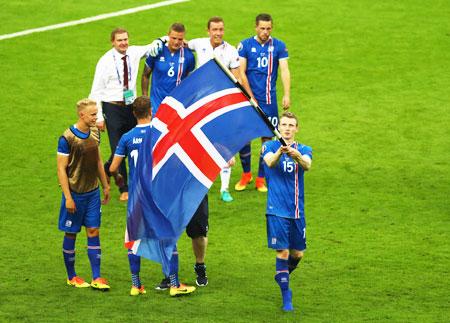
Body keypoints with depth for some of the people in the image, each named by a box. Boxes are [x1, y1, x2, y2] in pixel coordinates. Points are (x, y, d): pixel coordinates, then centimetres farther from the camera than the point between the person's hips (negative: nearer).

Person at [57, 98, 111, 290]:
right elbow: (61, 169, -15)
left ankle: (96, 278, 3)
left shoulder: (94, 133, 5)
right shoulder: (67, 139, -16)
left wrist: (105, 186, 19)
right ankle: (71, 277, 19)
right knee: (71, 234, 6)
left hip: (92, 192, 5)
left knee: (93, 231, 2)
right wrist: (68, 197, -18)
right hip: (75, 193, -5)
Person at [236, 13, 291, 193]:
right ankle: (246, 174, 18)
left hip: (269, 100, 1)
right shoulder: (245, 45, -1)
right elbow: (241, 73, -3)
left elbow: (284, 71, -3)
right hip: (247, 98, -1)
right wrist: (251, 97, -9)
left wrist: (287, 95, -15)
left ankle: (261, 179, 11)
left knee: (267, 137, 2)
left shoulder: (278, 46, 2)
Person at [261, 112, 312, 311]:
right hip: (277, 210, -3)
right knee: (282, 252, -9)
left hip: (297, 210, 3)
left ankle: (283, 277, 40)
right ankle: (286, 297, -2)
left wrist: (297, 156, -42)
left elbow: (307, 165, -18)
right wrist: (280, 152, -46)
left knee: (297, 253, 11)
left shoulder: (304, 150, 5)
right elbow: (270, 162, -23)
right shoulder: (270, 147, 0)